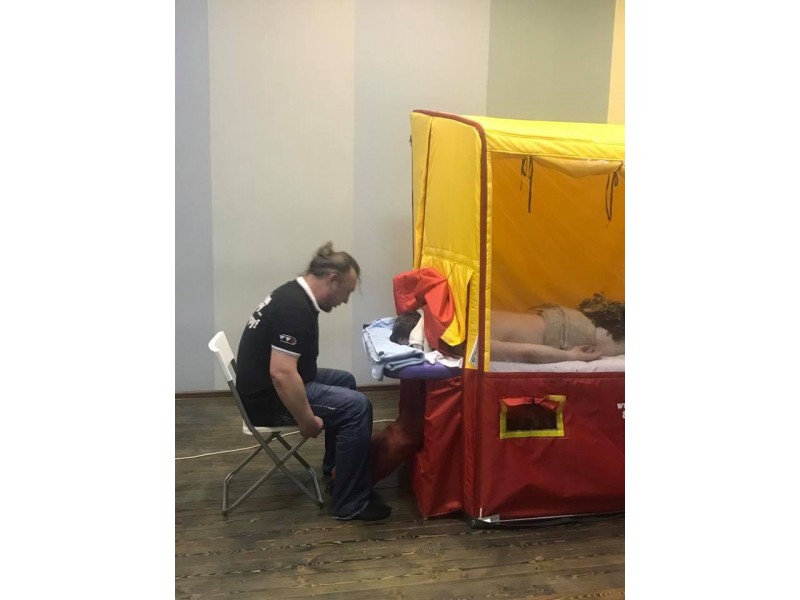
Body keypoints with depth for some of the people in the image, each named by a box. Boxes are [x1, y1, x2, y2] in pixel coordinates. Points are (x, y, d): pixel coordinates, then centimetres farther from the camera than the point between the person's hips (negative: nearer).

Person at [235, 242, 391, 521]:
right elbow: (282, 374, -32)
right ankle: (349, 503, -7)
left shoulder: (294, 294, 8)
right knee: (357, 406, -16)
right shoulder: (294, 308, -25)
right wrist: (308, 421, -23)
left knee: (345, 381, 22)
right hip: (268, 398, -11)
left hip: (272, 385, 11)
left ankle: (335, 467, 33)